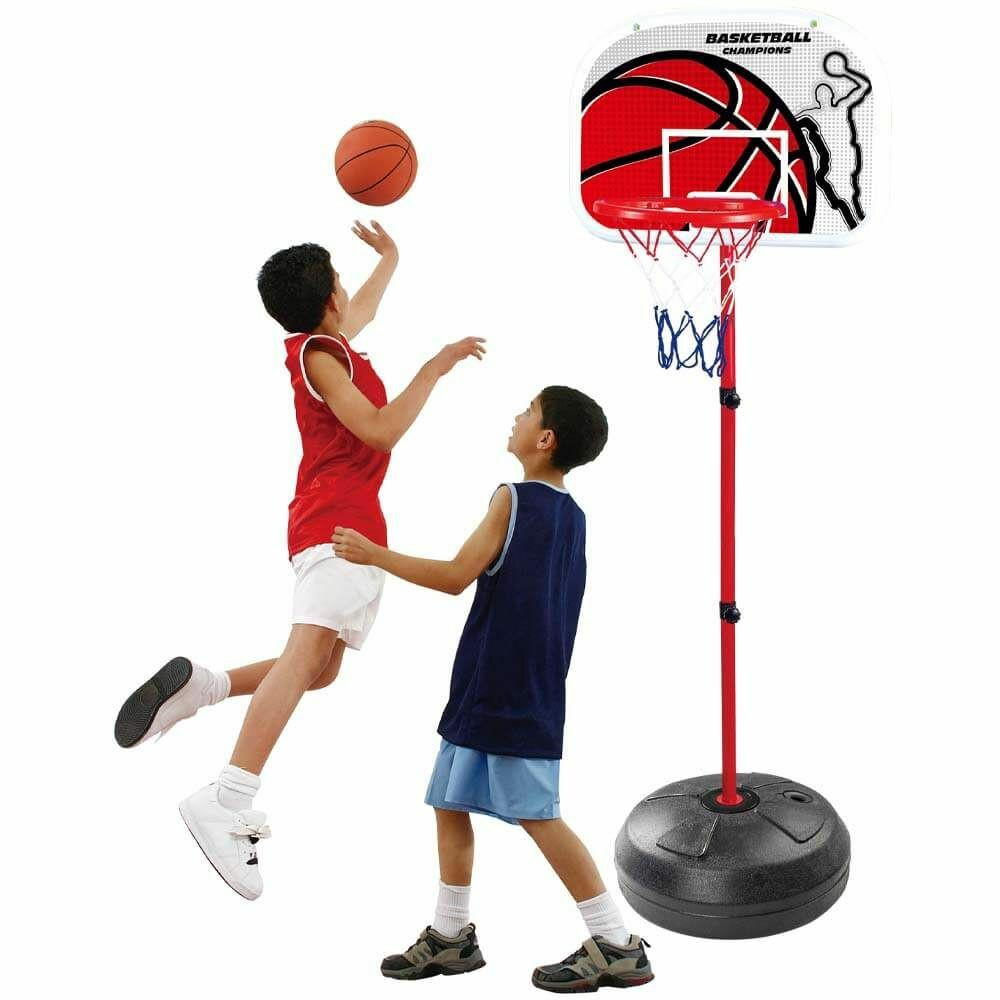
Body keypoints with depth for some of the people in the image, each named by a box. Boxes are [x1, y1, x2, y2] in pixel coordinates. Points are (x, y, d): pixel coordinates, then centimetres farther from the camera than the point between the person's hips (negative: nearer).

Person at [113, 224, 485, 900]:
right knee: (311, 650, -24)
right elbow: (382, 431, -17)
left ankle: (197, 688, 1)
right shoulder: (321, 355, -8)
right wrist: (435, 369, -11)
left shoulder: (326, 344, 19)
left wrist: (390, 258, 56)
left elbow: (363, 310, 43)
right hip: (339, 522, -10)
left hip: (347, 527, 10)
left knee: (319, 666, 11)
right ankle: (227, 803, -36)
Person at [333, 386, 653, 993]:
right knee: (450, 804, 13)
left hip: (504, 689, -9)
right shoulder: (573, 515, 13)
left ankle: (619, 946, -4)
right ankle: (451, 936, 19)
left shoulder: (513, 499, -12)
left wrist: (374, 555, -8)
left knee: (536, 813, -7)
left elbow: (457, 577, -14)